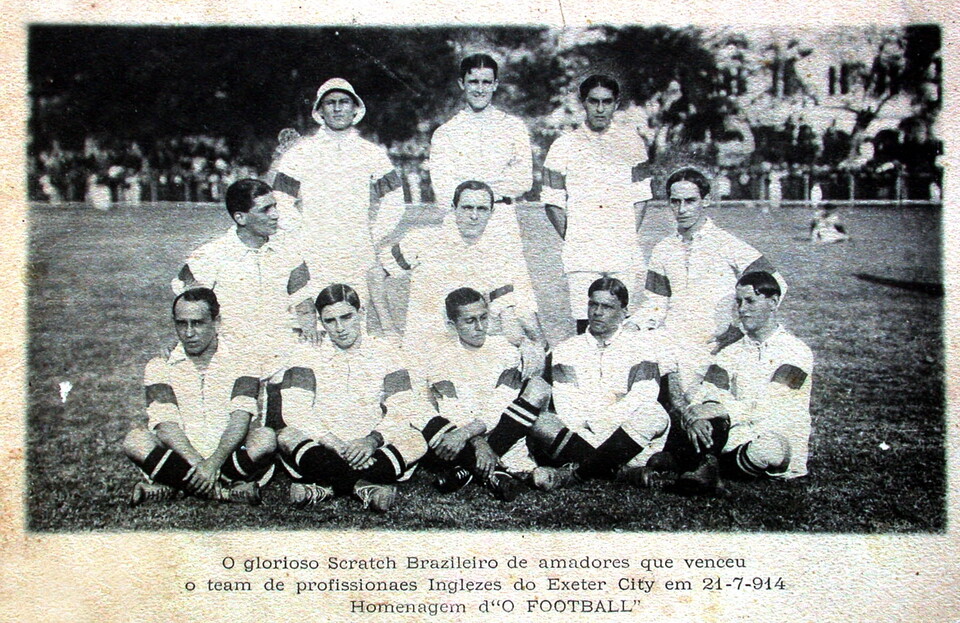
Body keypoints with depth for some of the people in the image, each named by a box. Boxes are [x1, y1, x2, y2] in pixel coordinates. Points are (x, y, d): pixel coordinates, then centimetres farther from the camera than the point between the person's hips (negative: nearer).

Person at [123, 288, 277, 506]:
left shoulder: (238, 365, 4)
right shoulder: (160, 367, 6)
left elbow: (240, 418, -12)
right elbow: (164, 423, -8)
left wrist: (214, 463, -30)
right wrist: (196, 463, -26)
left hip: (228, 456, -1)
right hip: (179, 457, 1)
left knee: (265, 438, -30)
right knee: (135, 440, -25)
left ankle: (170, 487, -25)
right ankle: (225, 490, -28)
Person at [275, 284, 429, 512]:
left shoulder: (383, 352, 7)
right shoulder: (308, 355, 5)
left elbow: (402, 410, -3)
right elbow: (295, 411, -9)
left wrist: (372, 440, -22)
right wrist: (333, 443, -24)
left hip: (369, 449, 1)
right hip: (323, 448, -1)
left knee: (416, 443, -27)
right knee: (288, 437, -30)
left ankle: (323, 486, -29)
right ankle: (367, 484, -33)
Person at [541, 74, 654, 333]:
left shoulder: (632, 141, 9)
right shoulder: (564, 146, 6)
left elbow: (640, 197, 11)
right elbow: (553, 203, 8)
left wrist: (627, 239, 1)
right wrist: (572, 240, 0)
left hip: (624, 254, 1)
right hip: (581, 255, -1)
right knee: (585, 323, -5)